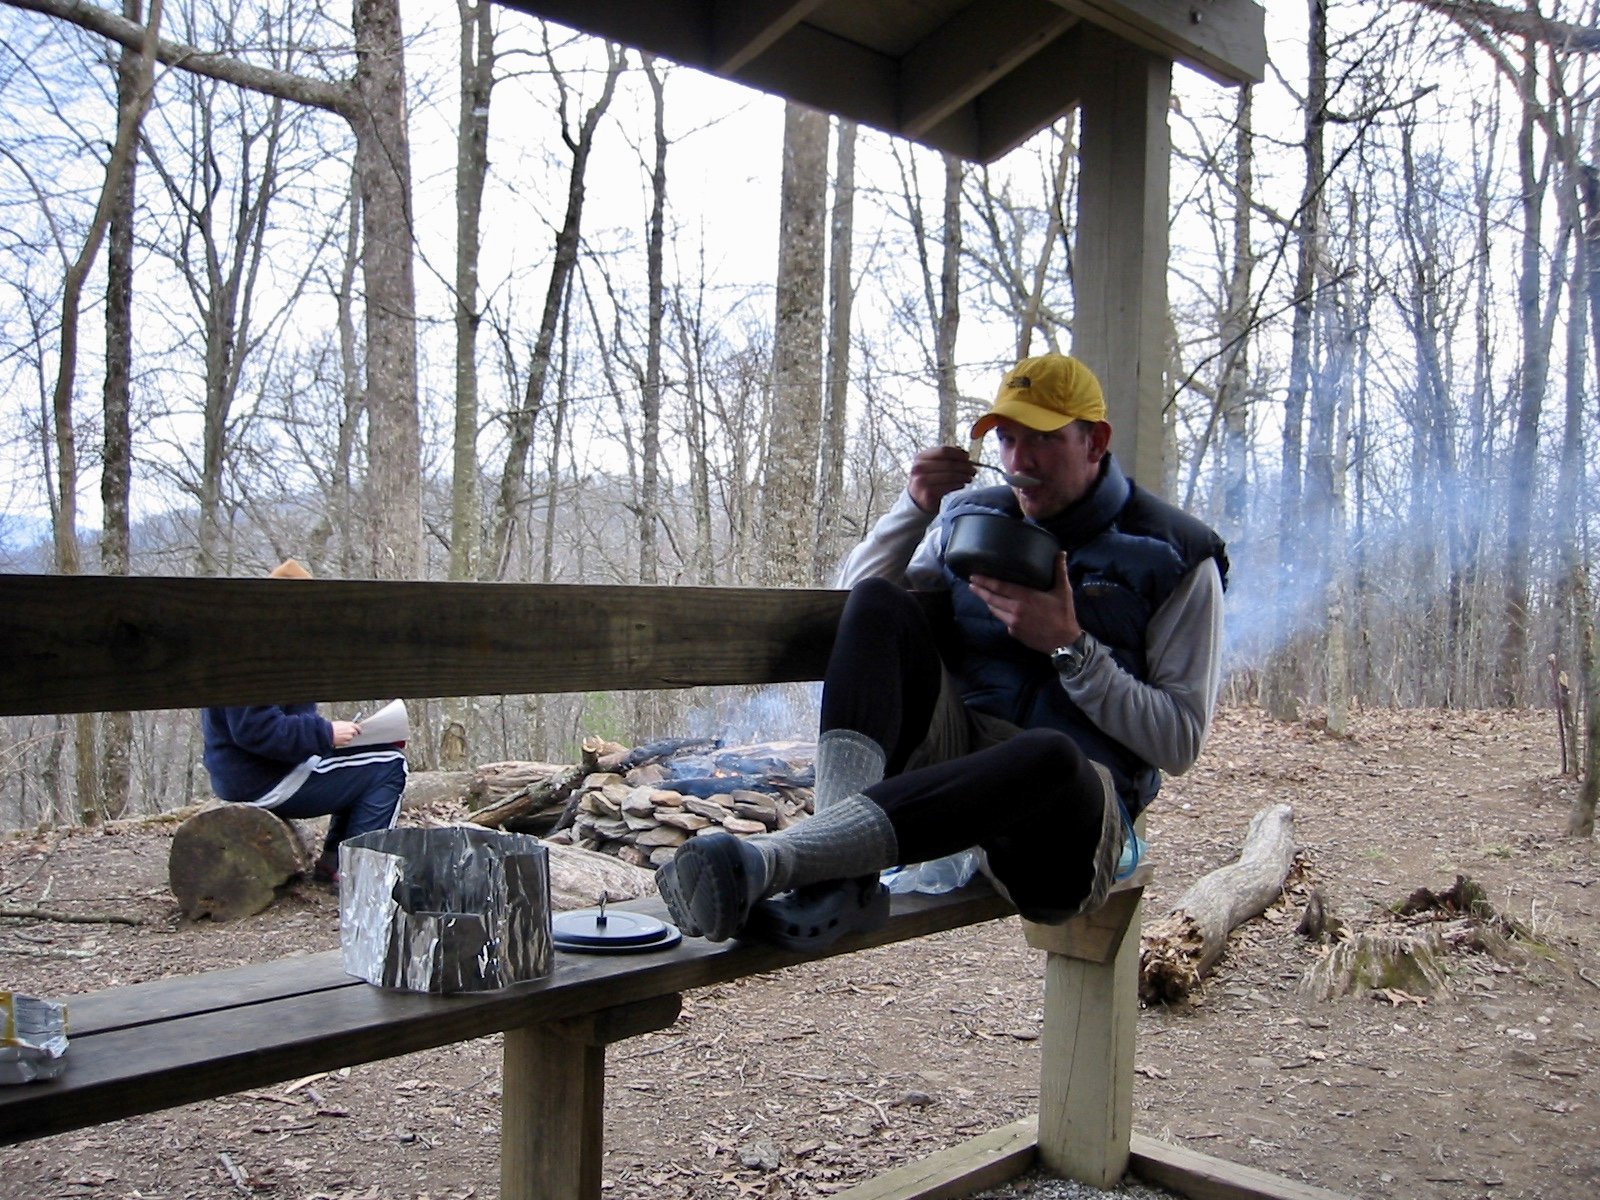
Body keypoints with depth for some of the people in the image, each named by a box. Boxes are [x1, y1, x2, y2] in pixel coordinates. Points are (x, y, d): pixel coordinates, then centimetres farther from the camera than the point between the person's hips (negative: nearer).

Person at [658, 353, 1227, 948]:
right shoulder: (973, 516, 15)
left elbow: (1180, 740, -4)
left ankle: (767, 861, -49)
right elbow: (856, 591, 13)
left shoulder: (1178, 556, 2)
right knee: (878, 599, -19)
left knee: (1049, 754, -41)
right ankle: (839, 871, -39)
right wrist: (914, 507, -2)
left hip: (1074, 816, -3)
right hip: (952, 752, 4)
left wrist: (1069, 646, -15)